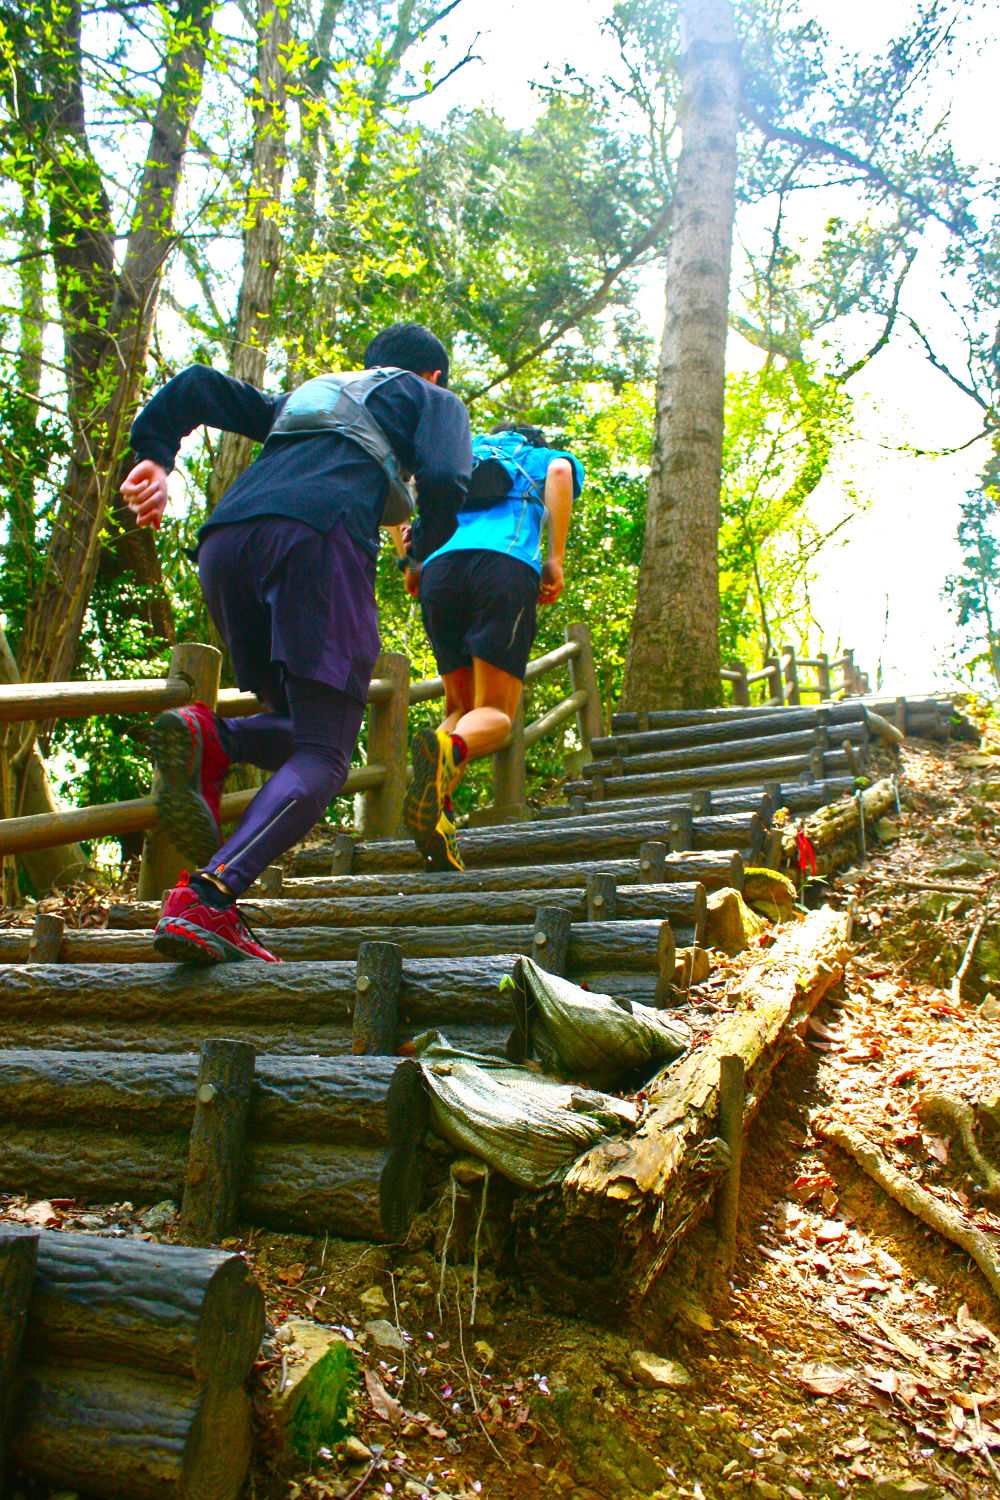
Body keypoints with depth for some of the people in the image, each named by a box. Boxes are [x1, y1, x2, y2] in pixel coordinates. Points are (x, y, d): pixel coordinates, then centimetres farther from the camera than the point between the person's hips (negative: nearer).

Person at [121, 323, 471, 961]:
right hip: (318, 531, -6)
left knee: (308, 728, 18)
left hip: (225, 536, 6)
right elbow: (444, 480, 6)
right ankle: (206, 901, -28)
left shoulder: (307, 395, 41)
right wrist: (422, 555, 24)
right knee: (323, 755, -8)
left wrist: (154, 454, 17)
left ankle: (205, 739, -12)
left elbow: (198, 385, 30)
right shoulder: (434, 399, 26)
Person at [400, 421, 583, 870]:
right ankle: (448, 749, -40)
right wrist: (555, 561, -2)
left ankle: (437, 806, -13)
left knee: (460, 707, 15)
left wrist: (409, 560, 18)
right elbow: (559, 471, 4)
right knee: (495, 715, -3)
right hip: (507, 564, -3)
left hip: (439, 568, 3)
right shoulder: (546, 457, 30)